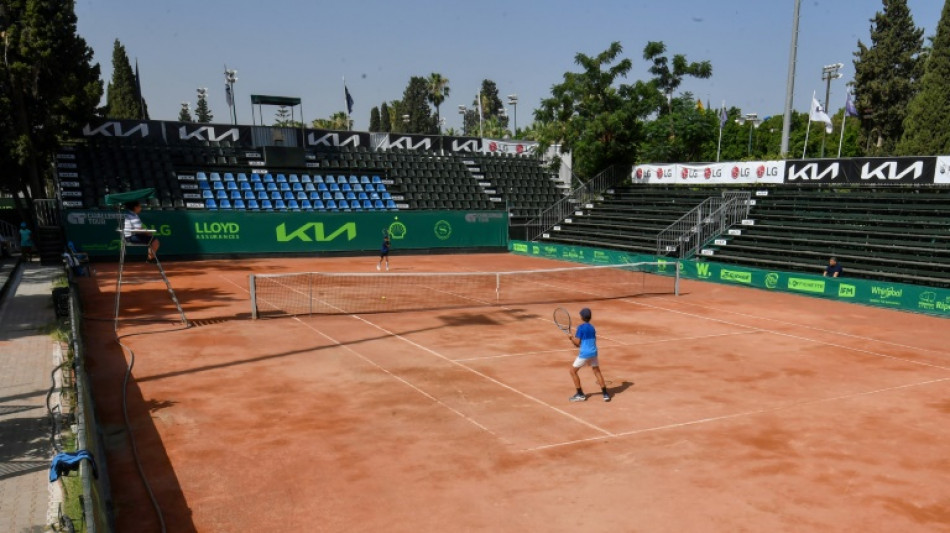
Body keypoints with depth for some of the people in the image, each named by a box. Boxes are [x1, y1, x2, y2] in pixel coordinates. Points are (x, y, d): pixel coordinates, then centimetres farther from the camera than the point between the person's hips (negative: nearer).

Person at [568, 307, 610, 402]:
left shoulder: (580, 327, -12)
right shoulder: (592, 327, 8)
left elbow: (577, 342, -14)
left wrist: (572, 338, 6)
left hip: (584, 354, -6)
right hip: (593, 353, 6)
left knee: (573, 371, 8)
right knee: (597, 372, 18)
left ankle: (580, 395, 7)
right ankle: (605, 394, 13)